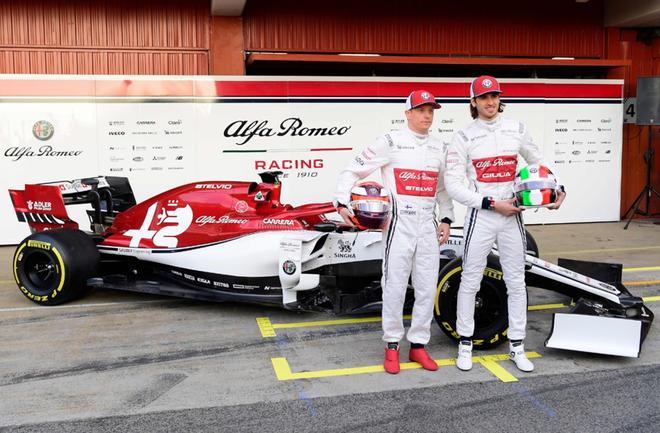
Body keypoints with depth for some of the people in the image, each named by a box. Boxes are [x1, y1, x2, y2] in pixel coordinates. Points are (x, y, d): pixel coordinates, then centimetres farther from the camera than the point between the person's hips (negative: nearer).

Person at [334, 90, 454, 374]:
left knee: (427, 289, 7)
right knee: (394, 288, 0)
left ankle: (418, 345, 20)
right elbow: (352, 171, -5)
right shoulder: (391, 142, -3)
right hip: (398, 225, -5)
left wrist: (446, 219, 11)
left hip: (428, 226, 5)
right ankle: (392, 346, 15)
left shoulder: (439, 148, 14)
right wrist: (342, 203, -15)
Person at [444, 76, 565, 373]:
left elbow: (537, 161, 20)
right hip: (481, 217, -3)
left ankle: (516, 346, 23)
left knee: (517, 282, 9)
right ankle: (465, 344, 22)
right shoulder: (464, 137, -6)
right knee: (470, 282, 6)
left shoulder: (517, 129, 5)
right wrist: (492, 204, -16)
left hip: (512, 216, 3)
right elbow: (453, 185, -11)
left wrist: (557, 187, 4)